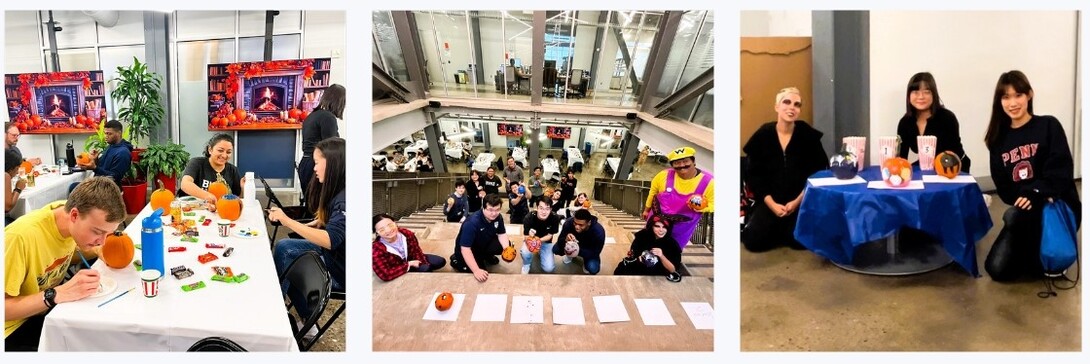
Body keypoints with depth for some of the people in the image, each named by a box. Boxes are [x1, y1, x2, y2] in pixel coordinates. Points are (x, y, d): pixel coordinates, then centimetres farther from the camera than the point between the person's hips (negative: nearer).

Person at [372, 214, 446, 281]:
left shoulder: (407, 234, -26)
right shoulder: (376, 250, -37)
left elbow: (417, 252, -10)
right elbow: (385, 275, -41)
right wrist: (409, 264, -32)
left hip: (410, 259, 5)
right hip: (396, 272, -5)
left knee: (441, 261, 0)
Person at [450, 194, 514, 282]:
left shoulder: (497, 217, -17)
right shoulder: (472, 223, -37)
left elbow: (502, 234, -4)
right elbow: (465, 249, -39)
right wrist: (476, 270, -45)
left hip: (484, 244, 6)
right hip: (468, 250, -6)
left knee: (507, 245, -13)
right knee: (479, 276, -18)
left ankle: (486, 255, 18)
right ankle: (456, 260, 8)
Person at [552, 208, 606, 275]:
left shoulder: (598, 231, -36)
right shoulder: (569, 222, -31)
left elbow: (595, 253, -29)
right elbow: (560, 240, -22)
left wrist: (579, 251, -46)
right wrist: (565, 239, -47)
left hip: (590, 251, -3)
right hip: (574, 245, 3)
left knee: (593, 269, -28)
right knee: (555, 249, -20)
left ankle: (586, 260, 9)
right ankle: (570, 254, 14)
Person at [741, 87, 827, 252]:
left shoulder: (808, 135, -3)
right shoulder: (762, 135, -2)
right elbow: (753, 175, -2)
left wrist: (797, 201, -12)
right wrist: (771, 203, -12)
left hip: (801, 200, -1)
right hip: (770, 201, 1)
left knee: (798, 240, -21)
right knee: (753, 241, -14)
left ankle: (789, 227, 14)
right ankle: (780, 228, 17)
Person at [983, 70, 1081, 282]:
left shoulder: (1048, 126, -3)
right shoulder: (999, 138, 6)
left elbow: (1061, 171, -14)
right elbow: (1002, 186, 1)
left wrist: (1036, 194, -29)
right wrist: (1023, 198, -19)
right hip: (1022, 209, 4)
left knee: (1014, 216, -36)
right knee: (997, 269, -12)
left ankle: (1046, 258, -7)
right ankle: (1033, 254, 19)